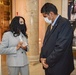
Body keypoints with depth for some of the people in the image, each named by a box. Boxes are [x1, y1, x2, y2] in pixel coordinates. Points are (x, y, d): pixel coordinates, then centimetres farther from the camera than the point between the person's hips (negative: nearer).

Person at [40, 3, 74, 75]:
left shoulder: (65, 23, -16)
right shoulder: (50, 26, 12)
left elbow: (60, 47, -22)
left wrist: (48, 61, -14)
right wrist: (42, 57, -3)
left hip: (59, 68, -7)